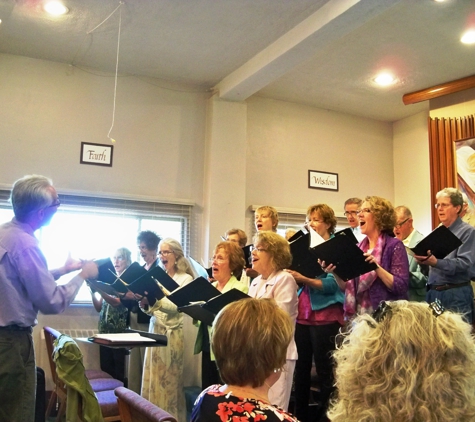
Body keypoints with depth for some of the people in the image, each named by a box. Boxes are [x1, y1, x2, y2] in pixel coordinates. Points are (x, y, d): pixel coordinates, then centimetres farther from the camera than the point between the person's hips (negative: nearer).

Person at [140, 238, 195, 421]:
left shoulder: (185, 278, -5)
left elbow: (176, 307, -18)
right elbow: (152, 310, 14)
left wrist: (154, 300, -32)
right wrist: (145, 304, -8)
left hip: (172, 334, -5)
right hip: (155, 330, 5)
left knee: (170, 380, 0)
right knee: (153, 379, 7)